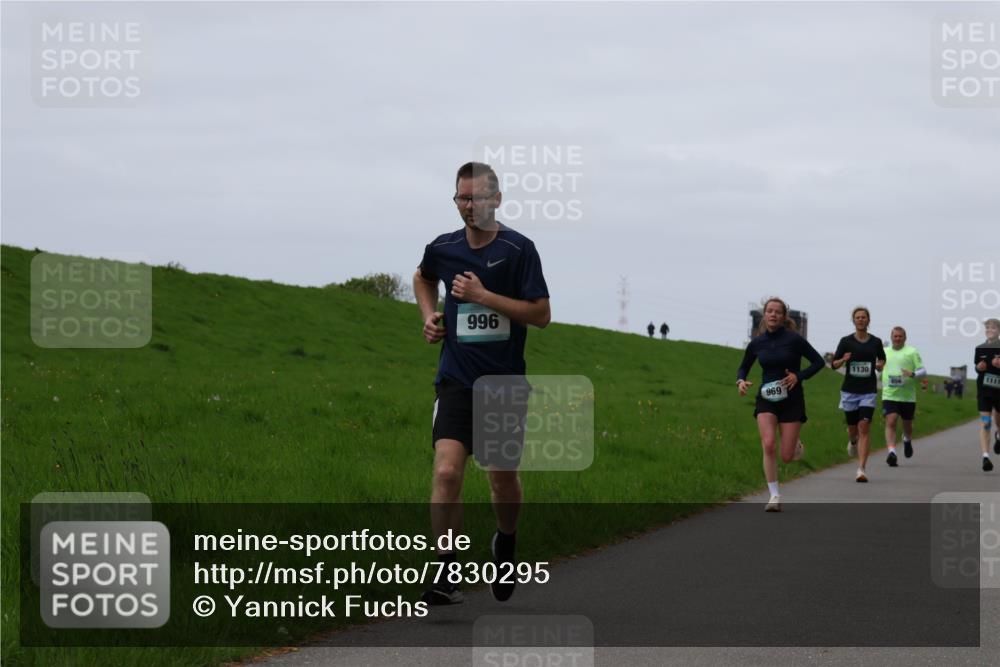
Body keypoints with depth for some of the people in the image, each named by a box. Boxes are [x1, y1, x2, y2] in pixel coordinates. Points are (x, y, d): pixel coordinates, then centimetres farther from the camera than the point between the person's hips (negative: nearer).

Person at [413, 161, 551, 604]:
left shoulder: (518, 248, -8)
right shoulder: (442, 249, 3)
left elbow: (541, 314, -11)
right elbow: (422, 278, 28)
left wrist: (484, 296, -17)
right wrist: (429, 316, 10)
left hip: (505, 382, -1)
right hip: (456, 380, 1)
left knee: (503, 479, 10)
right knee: (447, 471, -16)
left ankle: (505, 543, 41)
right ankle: (446, 575, -14)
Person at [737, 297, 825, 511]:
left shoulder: (794, 339, -10)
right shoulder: (756, 343, 0)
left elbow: (818, 361, -3)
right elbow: (744, 367, 14)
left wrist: (798, 376, -16)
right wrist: (741, 381, -8)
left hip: (791, 399, -2)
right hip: (766, 399, 2)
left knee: (786, 457, -3)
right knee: (768, 445, -20)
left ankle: (796, 445, 36)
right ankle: (775, 496, -12)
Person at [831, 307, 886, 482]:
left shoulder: (876, 342, 4)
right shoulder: (846, 341, 0)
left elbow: (882, 359, 23)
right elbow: (834, 364, 3)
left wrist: (880, 365, 1)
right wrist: (843, 360, -18)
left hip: (869, 391, 0)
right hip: (850, 390, 1)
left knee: (864, 427, -14)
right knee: (853, 428, 10)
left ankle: (862, 469, -16)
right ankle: (853, 442, 49)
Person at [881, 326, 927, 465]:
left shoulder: (912, 352, 0)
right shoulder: (885, 352, 11)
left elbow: (923, 371, -4)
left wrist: (913, 374, -21)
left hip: (908, 395, -1)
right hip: (889, 395, 1)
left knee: (907, 424, 15)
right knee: (890, 423, -17)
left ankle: (907, 440, 48)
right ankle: (892, 452, -24)